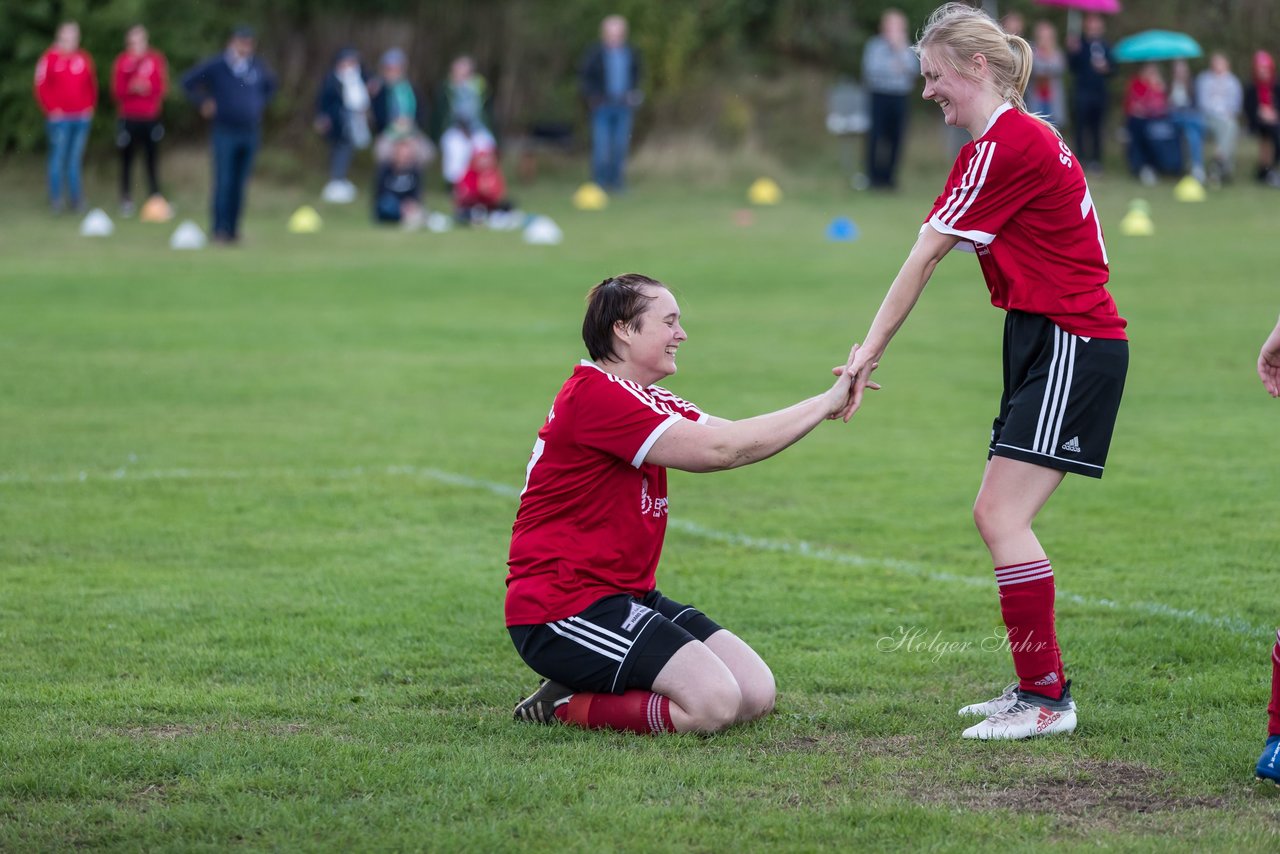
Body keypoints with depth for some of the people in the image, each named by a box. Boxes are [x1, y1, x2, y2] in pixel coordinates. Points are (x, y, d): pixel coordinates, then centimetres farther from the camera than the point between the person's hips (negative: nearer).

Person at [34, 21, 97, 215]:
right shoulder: (50, 58, -3)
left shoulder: (84, 59, 10)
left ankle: (76, 199, 12)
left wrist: (90, 106, 4)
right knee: (58, 157, -7)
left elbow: (91, 85, 16)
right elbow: (41, 86, -5)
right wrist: (51, 109, -11)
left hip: (82, 117, 4)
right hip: (59, 118, -4)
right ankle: (56, 199, -5)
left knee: (75, 160, 8)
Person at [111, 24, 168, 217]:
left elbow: (162, 86, 3)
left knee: (151, 159, -2)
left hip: (150, 118, 0)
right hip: (128, 118, 0)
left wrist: (148, 88, -15)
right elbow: (117, 90, 1)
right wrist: (131, 88, -16)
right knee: (126, 159, 1)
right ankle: (126, 201, 6)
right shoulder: (122, 61, 5)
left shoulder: (156, 59, 6)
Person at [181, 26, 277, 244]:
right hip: (226, 133, -4)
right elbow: (188, 81, 1)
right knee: (224, 183, -10)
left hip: (250, 133, 4)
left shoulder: (258, 67, 8)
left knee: (240, 184, 6)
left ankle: (233, 229, 12)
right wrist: (203, 103, -2)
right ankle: (220, 229, -8)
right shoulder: (216, 66, -5)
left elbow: (271, 85, 28)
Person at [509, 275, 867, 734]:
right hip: (564, 607, -11)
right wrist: (824, 404, -15)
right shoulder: (595, 395, -17)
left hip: (628, 594, 11)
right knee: (713, 702, -23)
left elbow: (733, 438, 7)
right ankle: (565, 707, -5)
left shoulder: (647, 401, 17)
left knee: (756, 693, -2)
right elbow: (718, 450, -22)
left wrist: (828, 401, -6)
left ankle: (583, 695, 7)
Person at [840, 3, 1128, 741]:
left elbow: (923, 259, -12)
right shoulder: (1027, 137, 16)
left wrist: (870, 351, -8)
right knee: (1001, 516, 10)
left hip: (1071, 344, -10)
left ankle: (1047, 697, -11)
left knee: (1002, 515, -13)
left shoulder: (1004, 145, -15)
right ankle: (1038, 686, 16)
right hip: (1051, 345, 10)